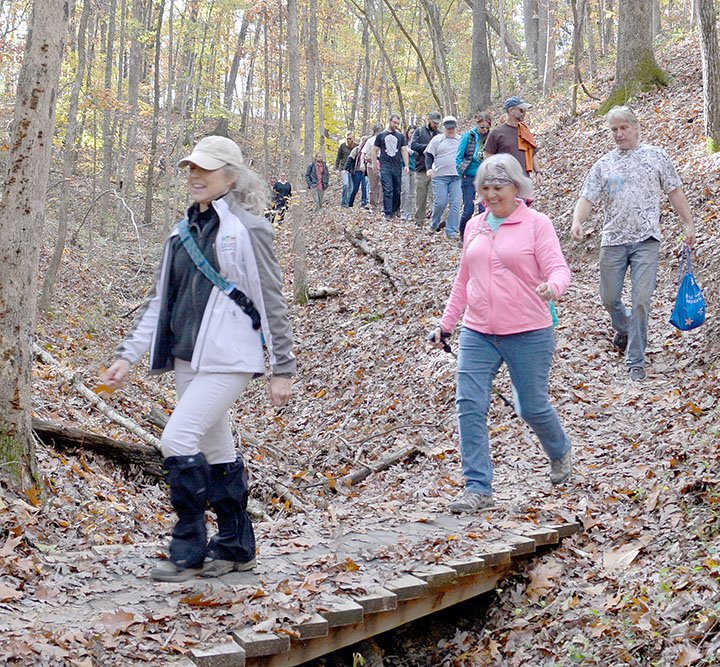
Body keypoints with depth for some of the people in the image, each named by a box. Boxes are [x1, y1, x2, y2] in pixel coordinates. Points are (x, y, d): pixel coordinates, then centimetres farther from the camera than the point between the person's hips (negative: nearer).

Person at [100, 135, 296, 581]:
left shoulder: (247, 228, -7)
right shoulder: (183, 231, 13)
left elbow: (272, 302, -6)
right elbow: (161, 299, 17)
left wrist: (283, 369, -6)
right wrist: (128, 355, 11)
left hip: (228, 359, -7)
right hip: (186, 358, 7)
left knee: (178, 440, -15)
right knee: (215, 452, 13)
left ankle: (189, 552, -3)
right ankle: (236, 548, 25)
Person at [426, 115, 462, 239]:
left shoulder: (461, 140, 13)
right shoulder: (437, 139, 8)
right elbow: (429, 155, 6)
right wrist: (429, 168, -8)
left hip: (457, 177, 2)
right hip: (440, 177, -2)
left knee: (455, 204, -5)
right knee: (440, 203, -6)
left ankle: (451, 231, 0)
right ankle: (434, 225, 20)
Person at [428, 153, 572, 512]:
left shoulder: (536, 223, -4)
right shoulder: (474, 226, 12)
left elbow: (559, 268, -12)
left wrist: (552, 286, -36)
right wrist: (445, 324, 18)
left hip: (527, 334, -4)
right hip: (477, 334, 5)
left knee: (532, 407, 7)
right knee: (469, 407, -7)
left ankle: (560, 452, 40)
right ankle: (478, 488, -1)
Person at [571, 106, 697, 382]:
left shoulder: (656, 156, 5)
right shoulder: (603, 164, 9)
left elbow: (675, 192, 9)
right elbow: (587, 198, 2)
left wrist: (689, 224, 5)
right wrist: (577, 221, -17)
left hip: (646, 240, -2)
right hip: (613, 240, 3)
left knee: (641, 300, -9)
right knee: (609, 299, 10)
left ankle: (636, 361, 1)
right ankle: (624, 329, 43)